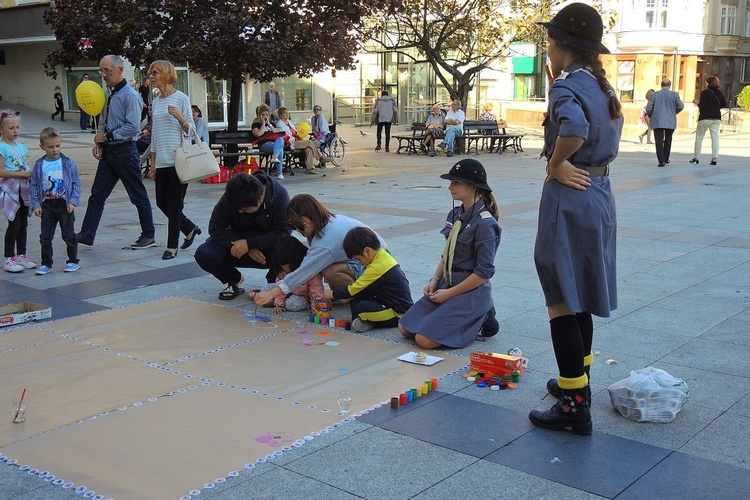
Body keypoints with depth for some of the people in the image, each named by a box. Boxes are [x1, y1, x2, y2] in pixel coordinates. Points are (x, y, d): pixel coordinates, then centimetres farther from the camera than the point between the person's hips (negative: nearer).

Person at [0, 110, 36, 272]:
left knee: (23, 224, 11)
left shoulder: (21, 147, 12)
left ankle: (21, 256, 22)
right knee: (14, 224, -6)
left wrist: (31, 174, 0)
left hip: (24, 189, 7)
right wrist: (22, 174, -19)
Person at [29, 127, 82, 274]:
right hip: (46, 205, 2)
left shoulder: (68, 163, -4)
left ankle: (73, 261, 19)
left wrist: (73, 201, -10)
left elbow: (76, 183, -2)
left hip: (65, 205, -2)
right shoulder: (39, 165, 0)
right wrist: (36, 205, -3)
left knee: (68, 235, 5)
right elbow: (33, 185, 4)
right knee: (45, 237, 7)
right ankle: (46, 263, 18)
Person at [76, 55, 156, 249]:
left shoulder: (130, 95, -14)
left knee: (138, 196, 3)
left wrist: (107, 136, -14)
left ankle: (148, 236, 14)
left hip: (125, 152, -9)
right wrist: (100, 142, 6)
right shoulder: (112, 94, 13)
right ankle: (86, 235, 10)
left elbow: (133, 128, -21)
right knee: (97, 194, 7)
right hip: (109, 151, 9)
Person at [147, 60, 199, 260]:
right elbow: (154, 135, 18)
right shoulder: (156, 102, 14)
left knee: (174, 202, -4)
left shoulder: (181, 98, -3)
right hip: (162, 161, 7)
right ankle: (190, 228, 28)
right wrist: (152, 163, 17)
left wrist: (180, 118, -22)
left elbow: (191, 131, -2)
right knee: (162, 202, 7)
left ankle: (172, 246, 5)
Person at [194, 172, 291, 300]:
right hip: (237, 241, 2)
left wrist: (249, 243, -33)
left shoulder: (279, 195, -24)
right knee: (202, 254, -23)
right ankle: (234, 280, 7)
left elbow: (284, 232, -26)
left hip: (267, 246, -2)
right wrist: (249, 250, -25)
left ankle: (274, 282, -3)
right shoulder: (230, 197, -19)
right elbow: (215, 228, -15)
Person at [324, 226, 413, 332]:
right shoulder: (384, 256, 8)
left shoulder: (377, 267, -23)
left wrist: (332, 294, -2)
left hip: (399, 313, -11)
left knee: (357, 307, -26)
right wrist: (349, 296, 9)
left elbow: (354, 290, -16)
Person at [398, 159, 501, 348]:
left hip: (471, 291, -8)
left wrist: (449, 293, -15)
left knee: (425, 339, -17)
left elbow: (484, 272, -19)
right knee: (405, 328, 7)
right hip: (447, 284, 9)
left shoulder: (484, 224, -18)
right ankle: (470, 319, 14)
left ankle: (479, 322, 3)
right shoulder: (455, 215, 7)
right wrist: (435, 280, 0)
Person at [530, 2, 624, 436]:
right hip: (600, 194, 10)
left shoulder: (568, 85, -17)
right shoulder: (602, 86, 12)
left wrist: (557, 165, -19)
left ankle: (575, 407, 2)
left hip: (570, 198, -9)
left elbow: (574, 128, -36)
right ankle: (578, 380, 35)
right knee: (579, 299, 21)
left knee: (562, 303, -2)